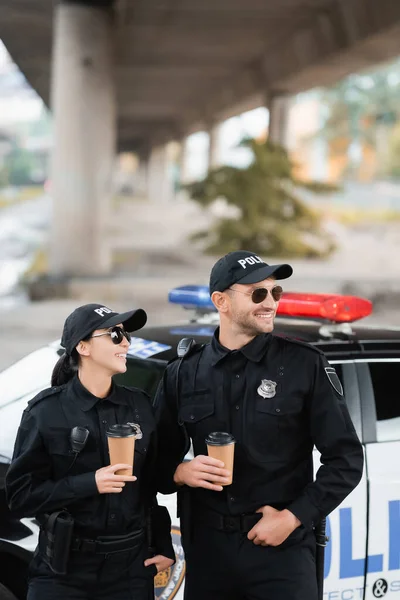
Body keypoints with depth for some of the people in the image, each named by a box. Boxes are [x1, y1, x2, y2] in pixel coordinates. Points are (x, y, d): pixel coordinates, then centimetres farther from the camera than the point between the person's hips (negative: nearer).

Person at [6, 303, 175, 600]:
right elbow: (21, 495, -9)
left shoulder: (140, 405, 4)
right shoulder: (46, 411, -7)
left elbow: (151, 483, 10)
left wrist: (163, 545, 8)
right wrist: (88, 483, -19)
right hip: (64, 568, -3)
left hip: (131, 565, 3)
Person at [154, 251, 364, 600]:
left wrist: (292, 518, -10)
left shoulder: (306, 366, -2)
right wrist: (180, 473, -9)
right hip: (207, 549, 3)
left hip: (283, 548, -2)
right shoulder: (183, 375, 5)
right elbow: (159, 458, 12)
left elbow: (346, 459, -2)